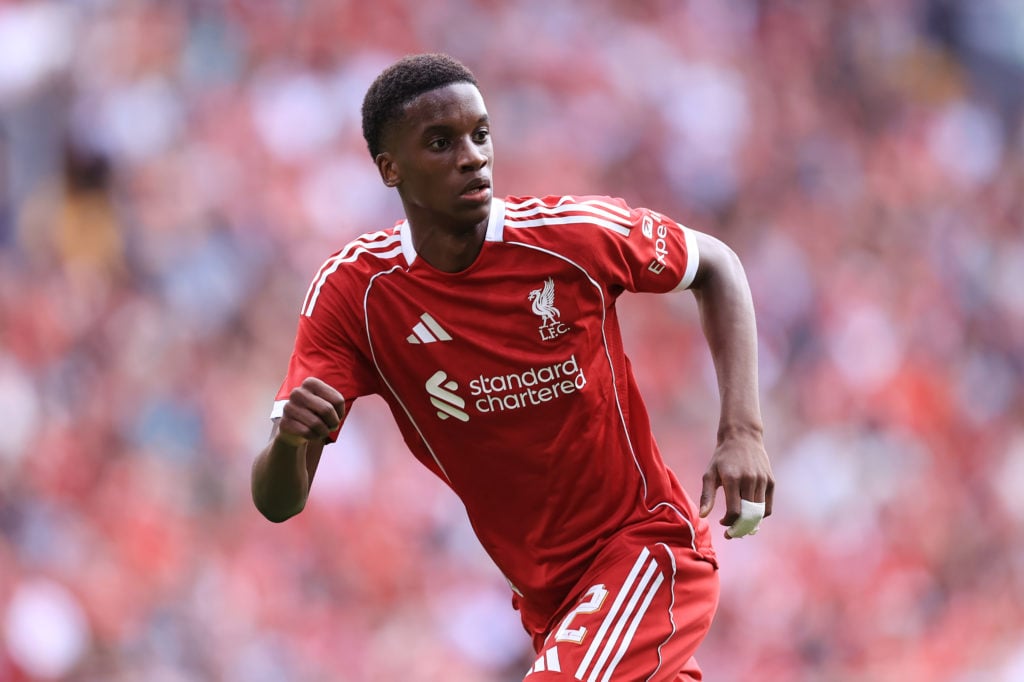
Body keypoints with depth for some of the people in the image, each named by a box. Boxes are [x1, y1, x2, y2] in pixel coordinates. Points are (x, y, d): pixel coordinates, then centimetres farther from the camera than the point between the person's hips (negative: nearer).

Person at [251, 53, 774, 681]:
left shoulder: (572, 234, -16)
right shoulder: (352, 292, -12)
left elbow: (715, 265, 4)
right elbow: (277, 503, -15)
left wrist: (742, 432, -8)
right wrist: (288, 439, -40)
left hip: (648, 541, -4)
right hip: (545, 595, 4)